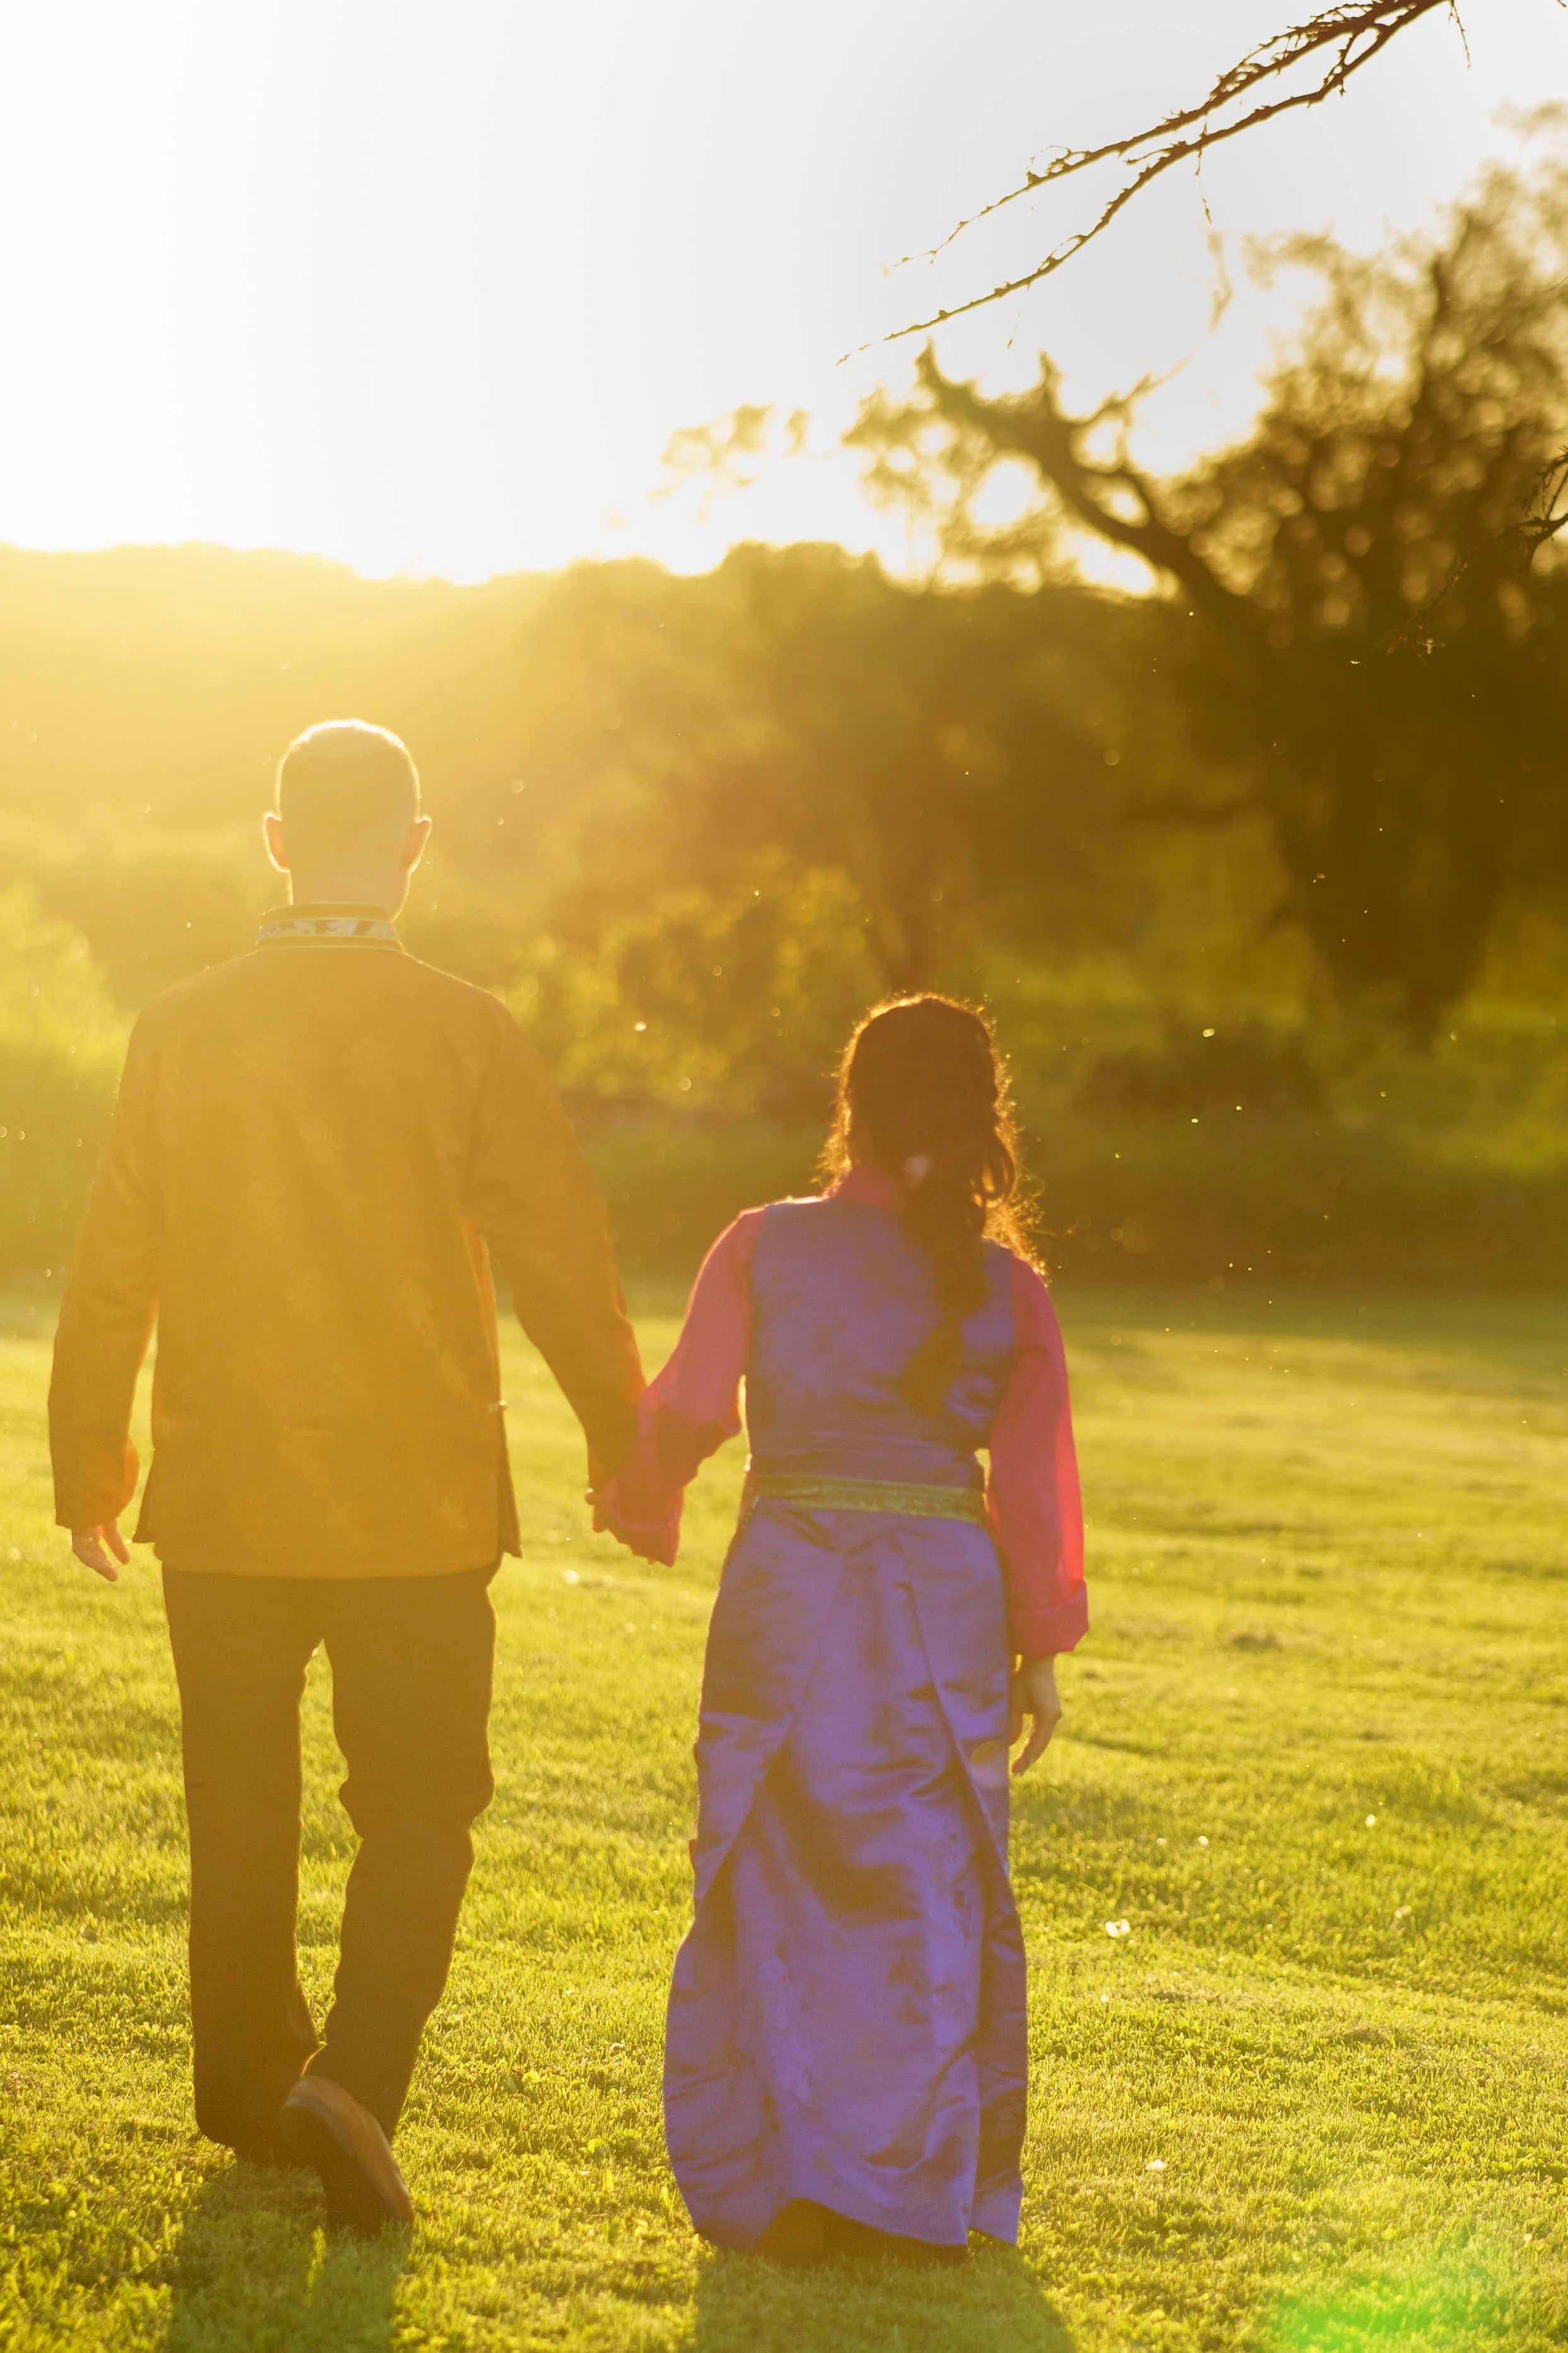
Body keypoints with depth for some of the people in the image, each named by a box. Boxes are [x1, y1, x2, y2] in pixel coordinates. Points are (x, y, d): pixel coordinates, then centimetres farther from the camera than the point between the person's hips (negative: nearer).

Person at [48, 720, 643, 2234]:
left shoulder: (180, 1031, -3)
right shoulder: (463, 1035, -10)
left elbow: (110, 1272, 2)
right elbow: (562, 1259, -7)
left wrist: (89, 1467, 15)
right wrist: (626, 1448, 7)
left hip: (222, 1502, 2)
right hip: (417, 1510, -2)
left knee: (240, 1817, 16)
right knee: (419, 1811, 7)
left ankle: (251, 2090, 27)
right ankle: (356, 2077, -13)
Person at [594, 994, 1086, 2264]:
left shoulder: (766, 1247, -4)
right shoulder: (1008, 1287, 0)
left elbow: (687, 1409, -8)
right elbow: (1037, 1481, 1)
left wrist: (642, 1501, 13)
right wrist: (1042, 1648, 10)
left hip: (793, 1593, -1)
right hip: (948, 1604, 1)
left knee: (780, 1885, 9)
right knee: (930, 1890, 9)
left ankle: (779, 2190, 9)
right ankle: (922, 2193, 10)